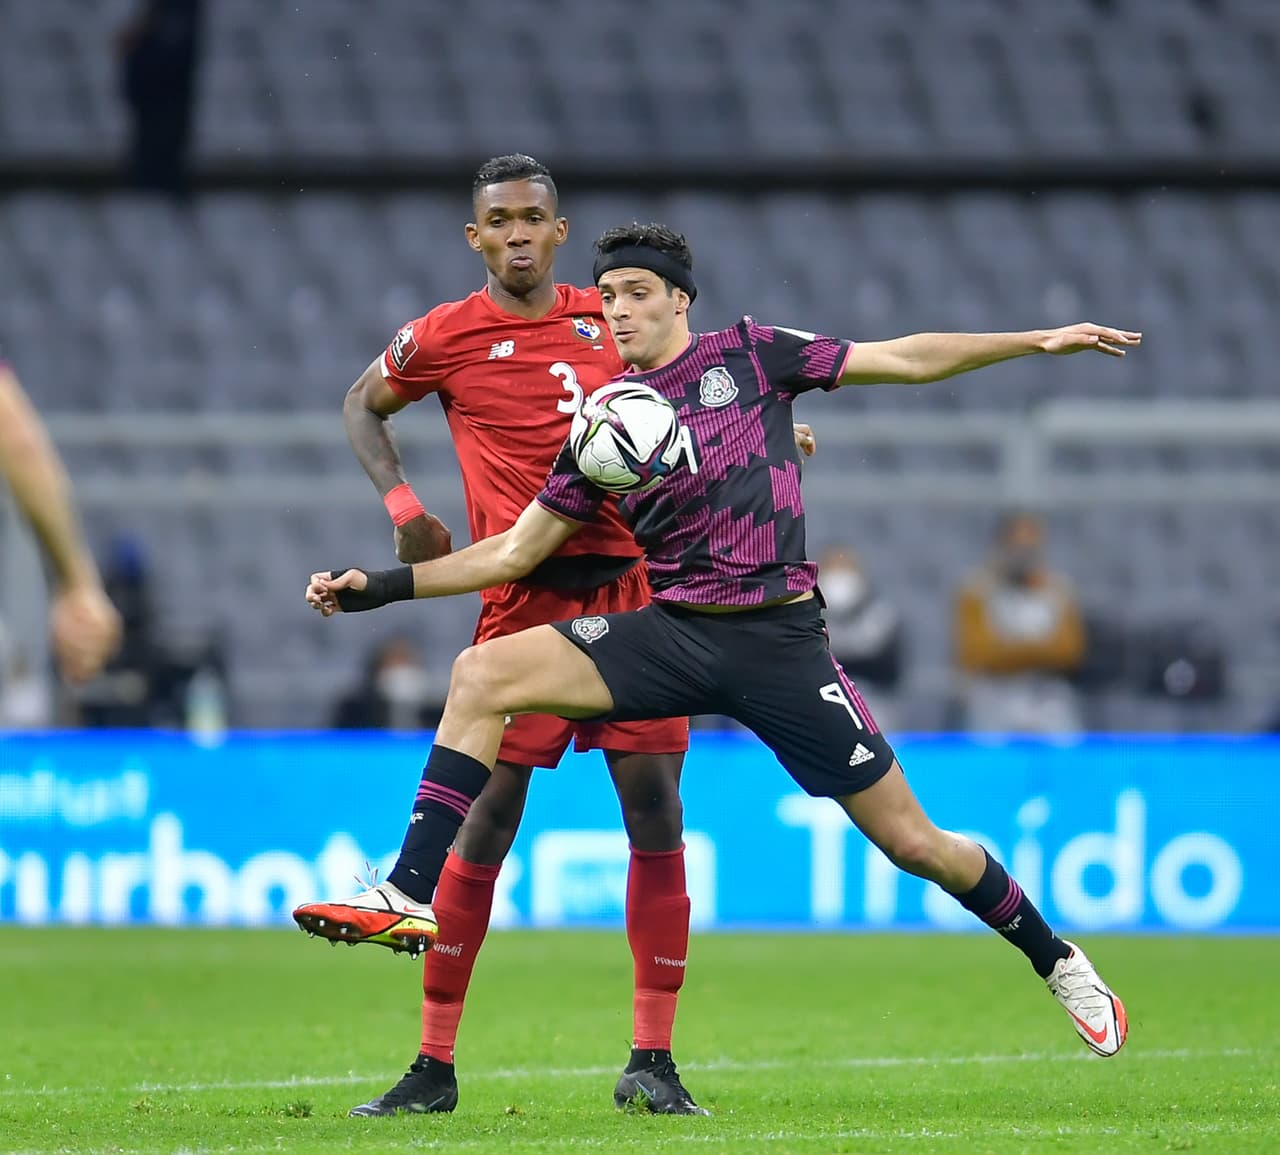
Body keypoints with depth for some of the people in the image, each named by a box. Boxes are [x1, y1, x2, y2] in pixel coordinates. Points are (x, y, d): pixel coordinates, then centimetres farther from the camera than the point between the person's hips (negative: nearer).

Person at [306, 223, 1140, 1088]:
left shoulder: (746, 355, 2)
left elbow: (907, 359, 6)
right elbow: (517, 551, 13)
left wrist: (1041, 340, 1)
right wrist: (379, 587, 6)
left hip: (779, 641, -3)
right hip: (674, 632, 3)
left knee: (908, 838, -2)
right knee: (481, 674, -17)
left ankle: (1056, 960, 21)